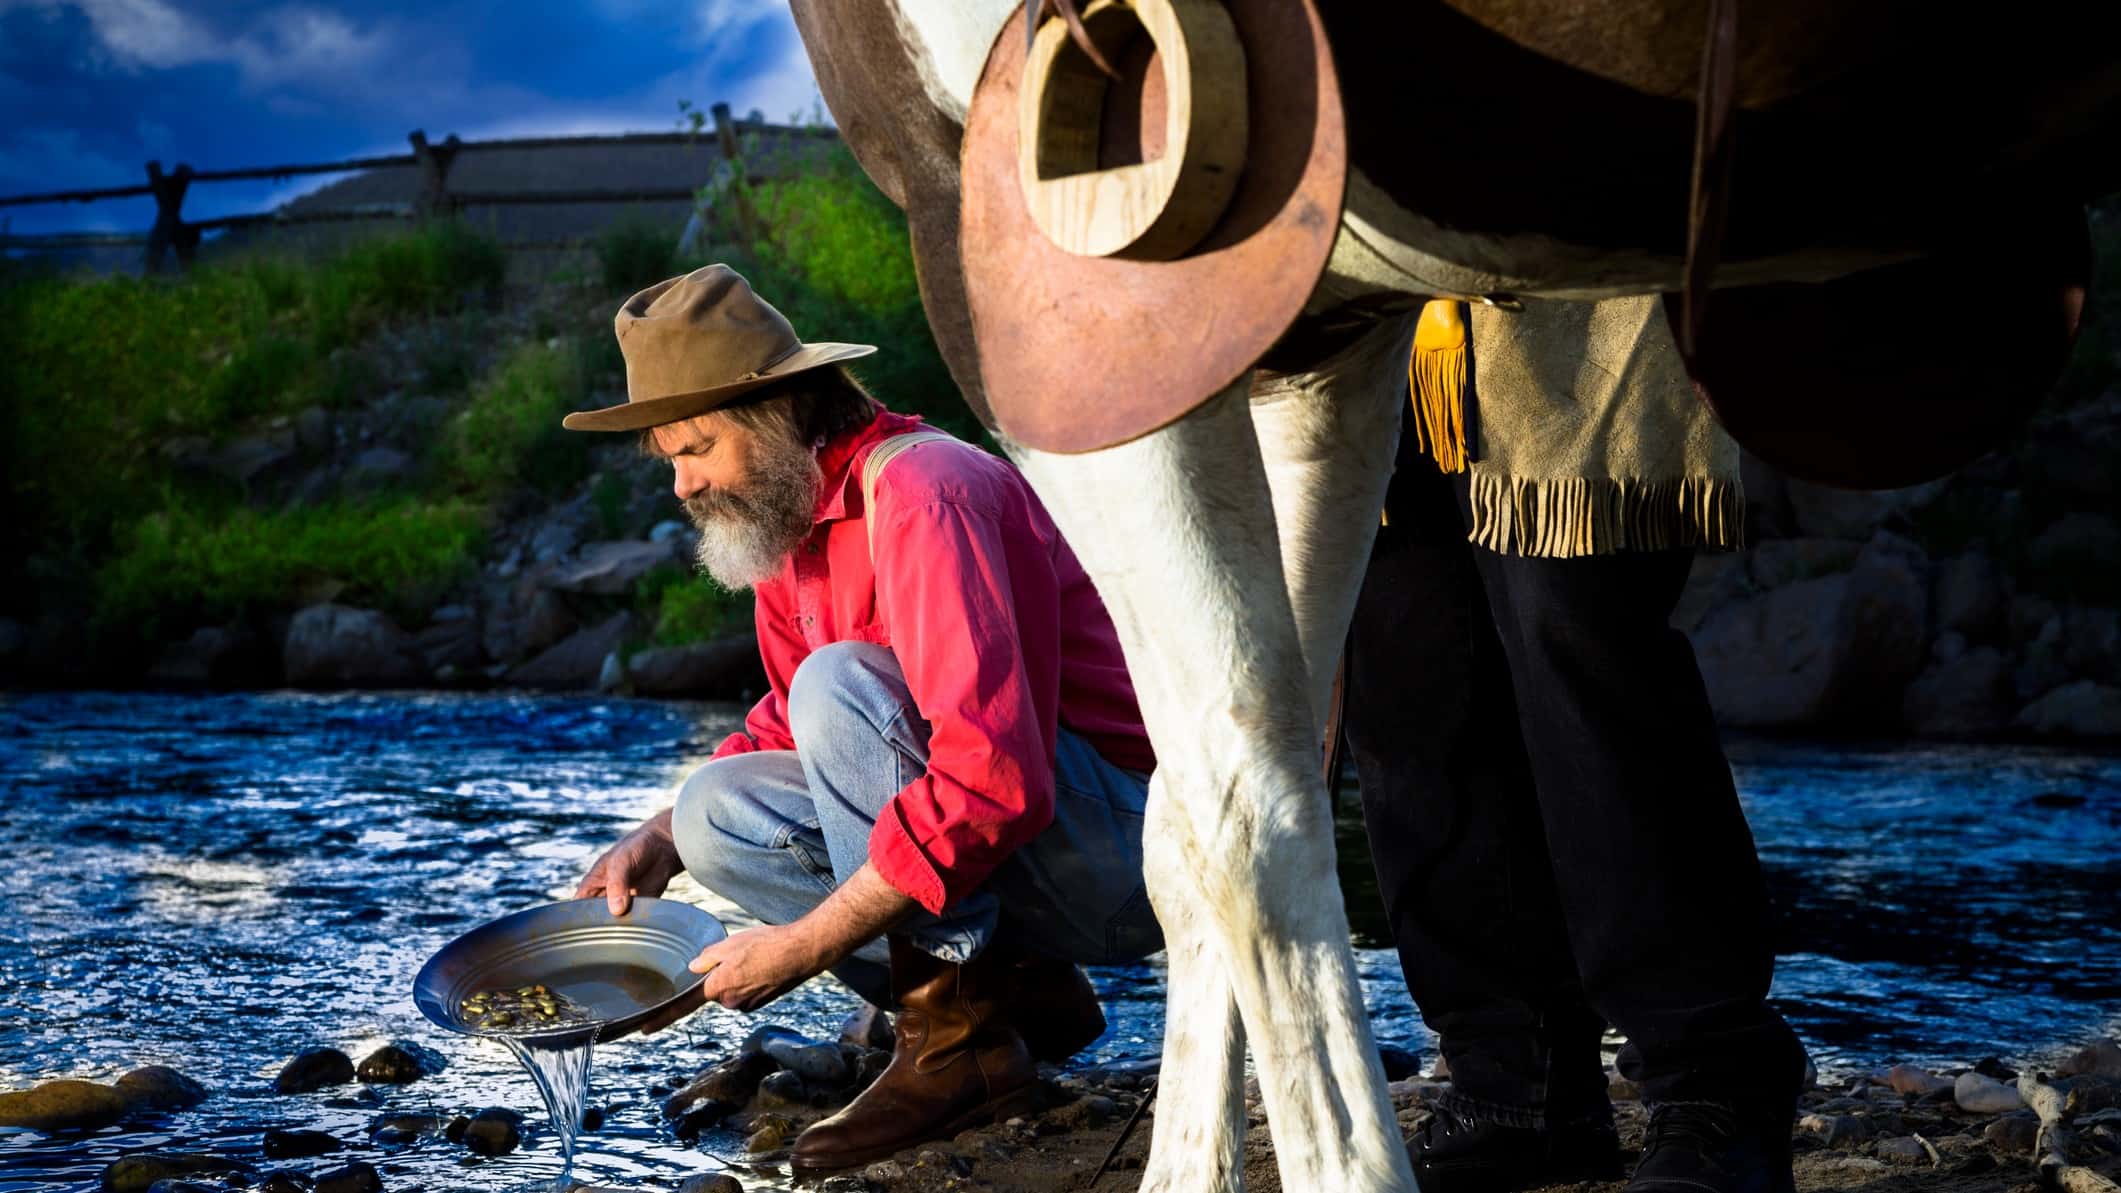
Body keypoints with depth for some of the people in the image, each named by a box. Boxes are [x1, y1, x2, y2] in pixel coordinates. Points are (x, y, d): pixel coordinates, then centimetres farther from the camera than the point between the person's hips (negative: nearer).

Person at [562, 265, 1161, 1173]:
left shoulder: (917, 495, -22)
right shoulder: (784, 516, 7)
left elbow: (994, 776, -32)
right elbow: (788, 724, 21)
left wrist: (804, 946, -27)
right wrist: (661, 841, 4)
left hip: (1127, 849, -9)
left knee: (842, 686, -25)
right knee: (720, 811, 1)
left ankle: (956, 1035, -17)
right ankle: (1022, 993, 0)